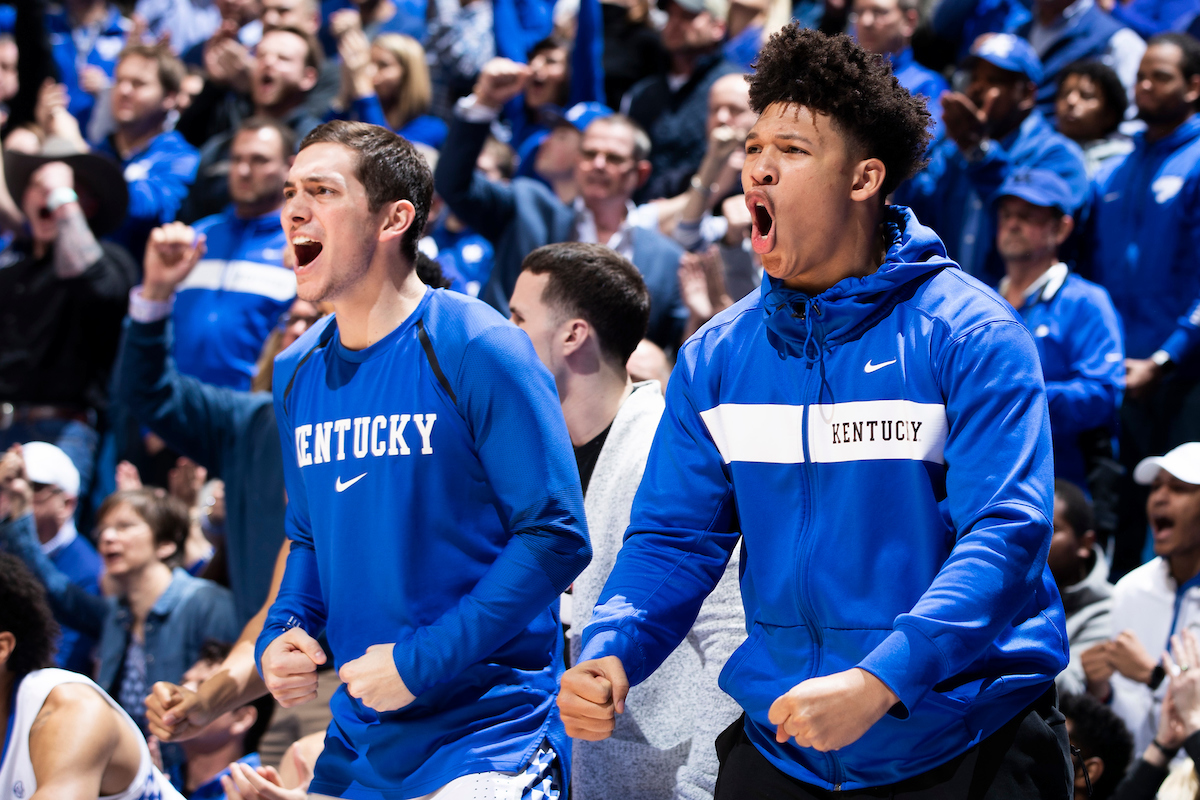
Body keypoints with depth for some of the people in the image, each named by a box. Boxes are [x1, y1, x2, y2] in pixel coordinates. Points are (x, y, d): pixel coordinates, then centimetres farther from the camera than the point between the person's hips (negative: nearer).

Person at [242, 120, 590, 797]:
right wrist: (280, 638, -1)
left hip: (489, 734, -7)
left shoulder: (476, 349, -12)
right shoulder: (298, 373, 9)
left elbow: (557, 536, -15)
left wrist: (419, 662, -18)